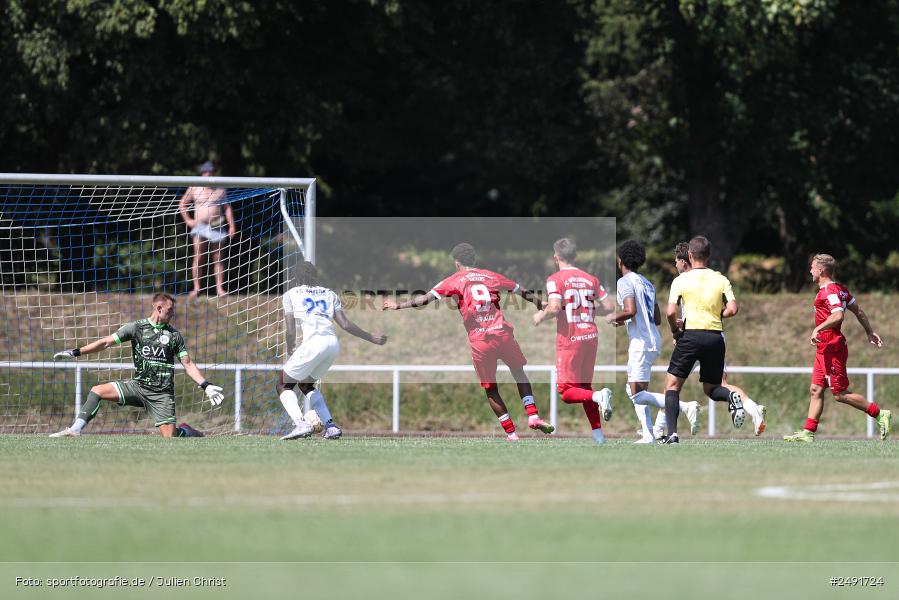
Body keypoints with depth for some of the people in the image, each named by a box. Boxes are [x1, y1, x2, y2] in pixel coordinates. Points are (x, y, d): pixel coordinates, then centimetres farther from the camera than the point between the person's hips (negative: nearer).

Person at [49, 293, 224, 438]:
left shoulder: (174, 335, 4)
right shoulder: (136, 327, 2)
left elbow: (188, 364, 7)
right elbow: (106, 342, 1)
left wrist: (206, 386, -4)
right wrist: (75, 352, -4)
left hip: (162, 393, -1)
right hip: (138, 385, 1)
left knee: (169, 437, -12)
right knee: (97, 391, -13)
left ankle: (186, 431, 21)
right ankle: (75, 430, -16)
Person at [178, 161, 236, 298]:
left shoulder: (220, 190, 8)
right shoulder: (194, 189, 6)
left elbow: (228, 208, 8)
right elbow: (182, 204, 14)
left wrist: (232, 225, -1)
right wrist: (188, 220, 4)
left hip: (217, 227, 1)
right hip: (200, 227, -1)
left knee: (218, 259, -1)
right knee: (198, 258, -9)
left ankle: (220, 288, 0)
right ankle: (197, 287, -5)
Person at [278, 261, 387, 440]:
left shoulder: (290, 294, 13)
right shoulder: (329, 294, 23)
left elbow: (290, 331, 5)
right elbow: (345, 324, 13)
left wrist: (290, 350, 24)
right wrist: (372, 338, 24)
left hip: (313, 343, -5)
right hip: (333, 343, 5)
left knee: (283, 385, 9)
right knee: (306, 384, 26)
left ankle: (301, 424, -15)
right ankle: (330, 426, 12)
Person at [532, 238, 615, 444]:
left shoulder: (555, 279, -7)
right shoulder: (590, 279, 8)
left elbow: (555, 308, -21)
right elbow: (609, 306, 6)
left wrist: (540, 316, -1)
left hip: (569, 340, -6)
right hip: (591, 337, 6)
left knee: (567, 392, -1)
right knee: (585, 387, 18)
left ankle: (599, 396, -28)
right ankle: (598, 434, 11)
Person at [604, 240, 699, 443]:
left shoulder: (625, 282, -8)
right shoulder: (647, 283, 18)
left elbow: (630, 310, -23)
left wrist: (614, 317, -3)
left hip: (641, 342, -9)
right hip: (654, 340, 9)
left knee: (638, 395, -12)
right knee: (633, 390, 15)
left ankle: (686, 407, -24)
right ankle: (647, 435, 6)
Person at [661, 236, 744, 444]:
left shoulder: (681, 280, 0)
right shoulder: (721, 280, 6)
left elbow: (670, 312, -9)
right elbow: (732, 309, -3)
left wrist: (675, 329, 10)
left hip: (691, 334, -3)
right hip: (715, 336, 3)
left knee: (672, 385, 7)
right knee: (711, 389, 16)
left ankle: (672, 433, -8)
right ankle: (731, 397, -18)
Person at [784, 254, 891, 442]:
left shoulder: (830, 291, -15)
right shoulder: (839, 289, 14)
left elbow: (838, 315, -30)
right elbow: (858, 310, 20)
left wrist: (818, 329, -33)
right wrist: (870, 332, 27)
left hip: (832, 348, -10)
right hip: (825, 349, 10)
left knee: (840, 394, -5)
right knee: (816, 390, 7)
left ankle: (880, 414, 1)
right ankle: (808, 432, 7)